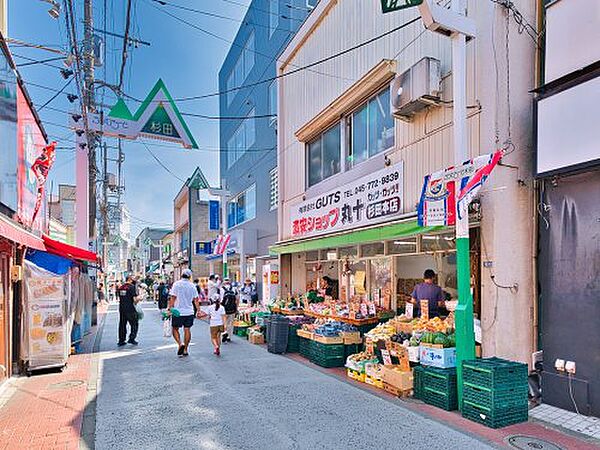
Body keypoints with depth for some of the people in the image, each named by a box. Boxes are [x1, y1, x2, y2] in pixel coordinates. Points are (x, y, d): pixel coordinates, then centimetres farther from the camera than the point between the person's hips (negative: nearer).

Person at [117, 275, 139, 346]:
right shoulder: (131, 286, -11)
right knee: (134, 324, 6)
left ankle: (121, 340, 16)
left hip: (121, 308, 6)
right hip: (130, 308, -6)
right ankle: (131, 339, 3)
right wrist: (136, 302, 3)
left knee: (122, 324, 12)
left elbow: (119, 297, 14)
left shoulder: (120, 287, 10)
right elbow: (134, 298, -15)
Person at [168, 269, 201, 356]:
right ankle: (185, 350, 12)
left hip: (178, 311, -3)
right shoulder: (192, 286, 5)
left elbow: (173, 298, -9)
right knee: (187, 330, 8)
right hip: (189, 312, 3)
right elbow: (196, 300, 6)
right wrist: (198, 310, 12)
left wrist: (170, 308, -5)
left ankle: (180, 344, -10)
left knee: (175, 329, 10)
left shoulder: (176, 284, -4)